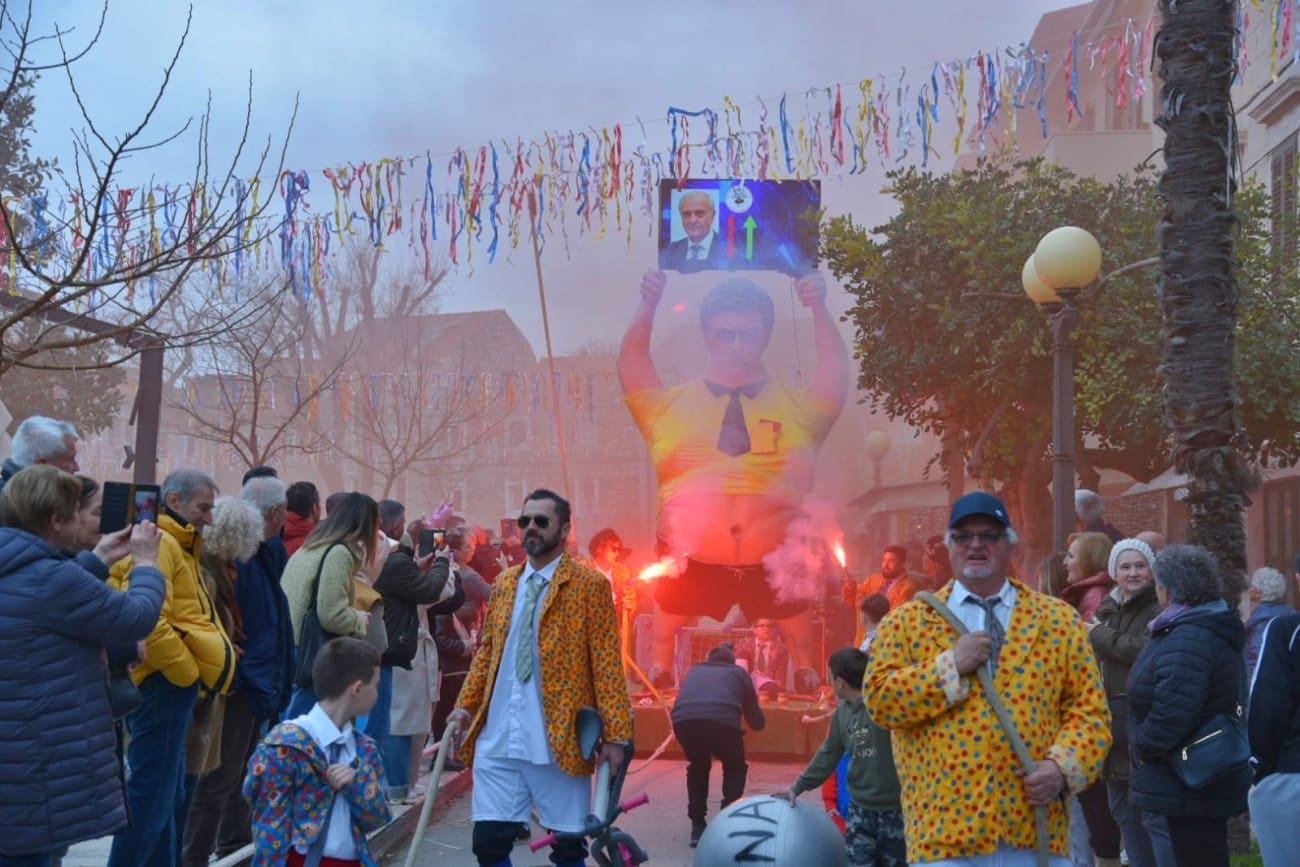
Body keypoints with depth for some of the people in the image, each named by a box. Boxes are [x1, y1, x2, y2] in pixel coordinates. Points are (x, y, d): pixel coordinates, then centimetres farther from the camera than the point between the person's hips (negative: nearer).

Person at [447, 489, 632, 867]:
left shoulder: (590, 584, -3)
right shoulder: (503, 583, 13)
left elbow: (606, 662, -6)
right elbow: (486, 652, 18)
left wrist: (615, 734, -11)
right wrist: (465, 706, 5)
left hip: (559, 740, -4)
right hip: (497, 739, 4)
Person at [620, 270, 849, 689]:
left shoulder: (799, 410, 3)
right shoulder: (669, 407, 2)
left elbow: (836, 373, -10)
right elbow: (631, 369, -10)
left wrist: (819, 308, -21)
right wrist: (647, 307, -23)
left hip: (775, 562, 0)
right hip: (690, 561, 0)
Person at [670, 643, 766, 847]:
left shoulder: (694, 670, 36)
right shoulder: (738, 672, 30)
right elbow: (757, 722, 37)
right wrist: (758, 719, 59)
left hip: (683, 719, 2)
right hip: (722, 720, -2)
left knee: (698, 767, 31)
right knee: (735, 769, 27)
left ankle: (697, 827, 24)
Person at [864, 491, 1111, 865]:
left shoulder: (1059, 621, 10)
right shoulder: (907, 621, 7)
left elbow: (1089, 711, 7)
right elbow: (878, 700, -2)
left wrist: (1063, 767, -11)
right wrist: (950, 666, -9)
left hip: (1036, 828, 2)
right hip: (944, 829, -1)